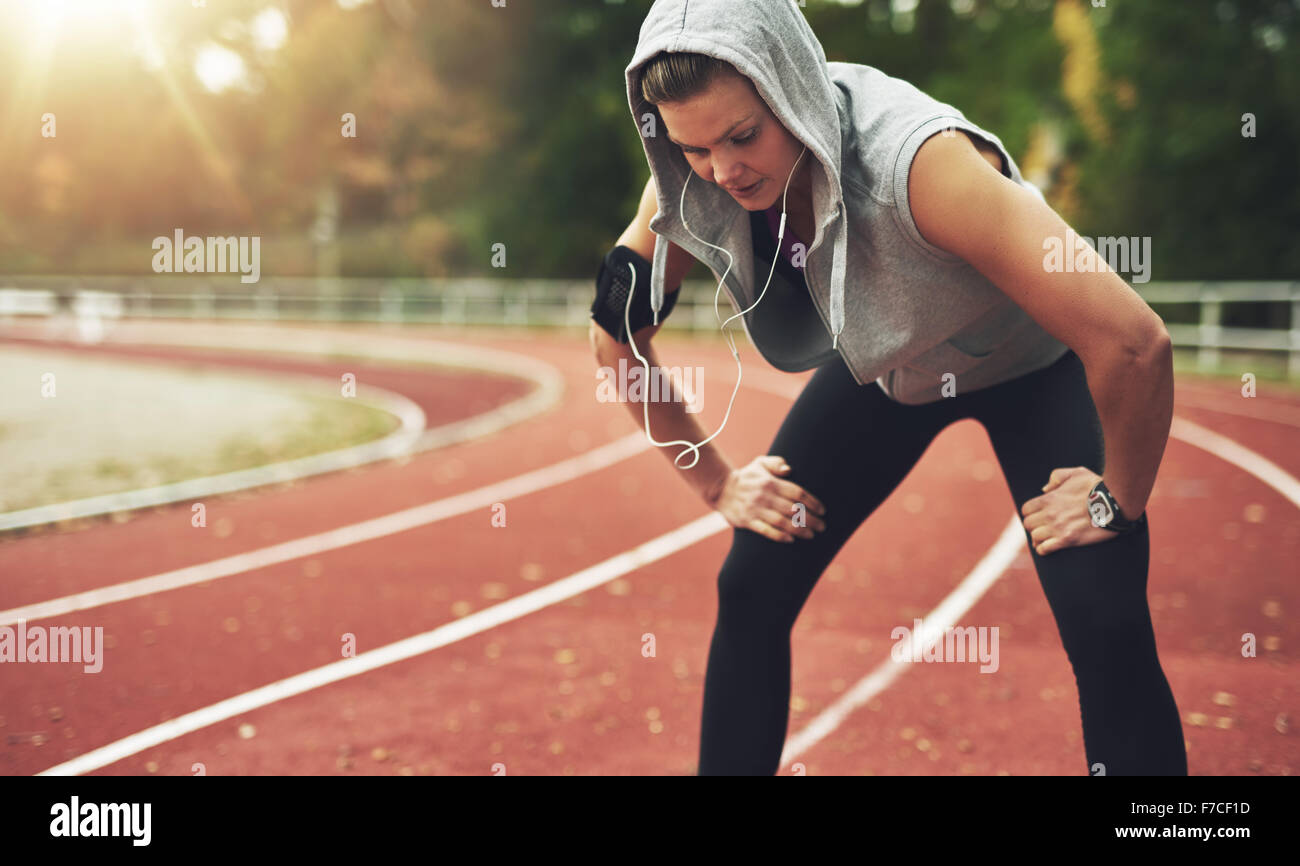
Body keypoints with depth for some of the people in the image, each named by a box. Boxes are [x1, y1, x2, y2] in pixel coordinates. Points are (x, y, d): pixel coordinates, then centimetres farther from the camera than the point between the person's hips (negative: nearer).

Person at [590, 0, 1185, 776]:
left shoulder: (918, 160, -42)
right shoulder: (692, 189, -24)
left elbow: (1133, 344, -41)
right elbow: (618, 337, -4)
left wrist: (1117, 500, -25)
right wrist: (715, 482, -4)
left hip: (1030, 368, -4)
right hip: (883, 370, 5)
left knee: (1107, 634, -19)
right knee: (751, 589, -4)